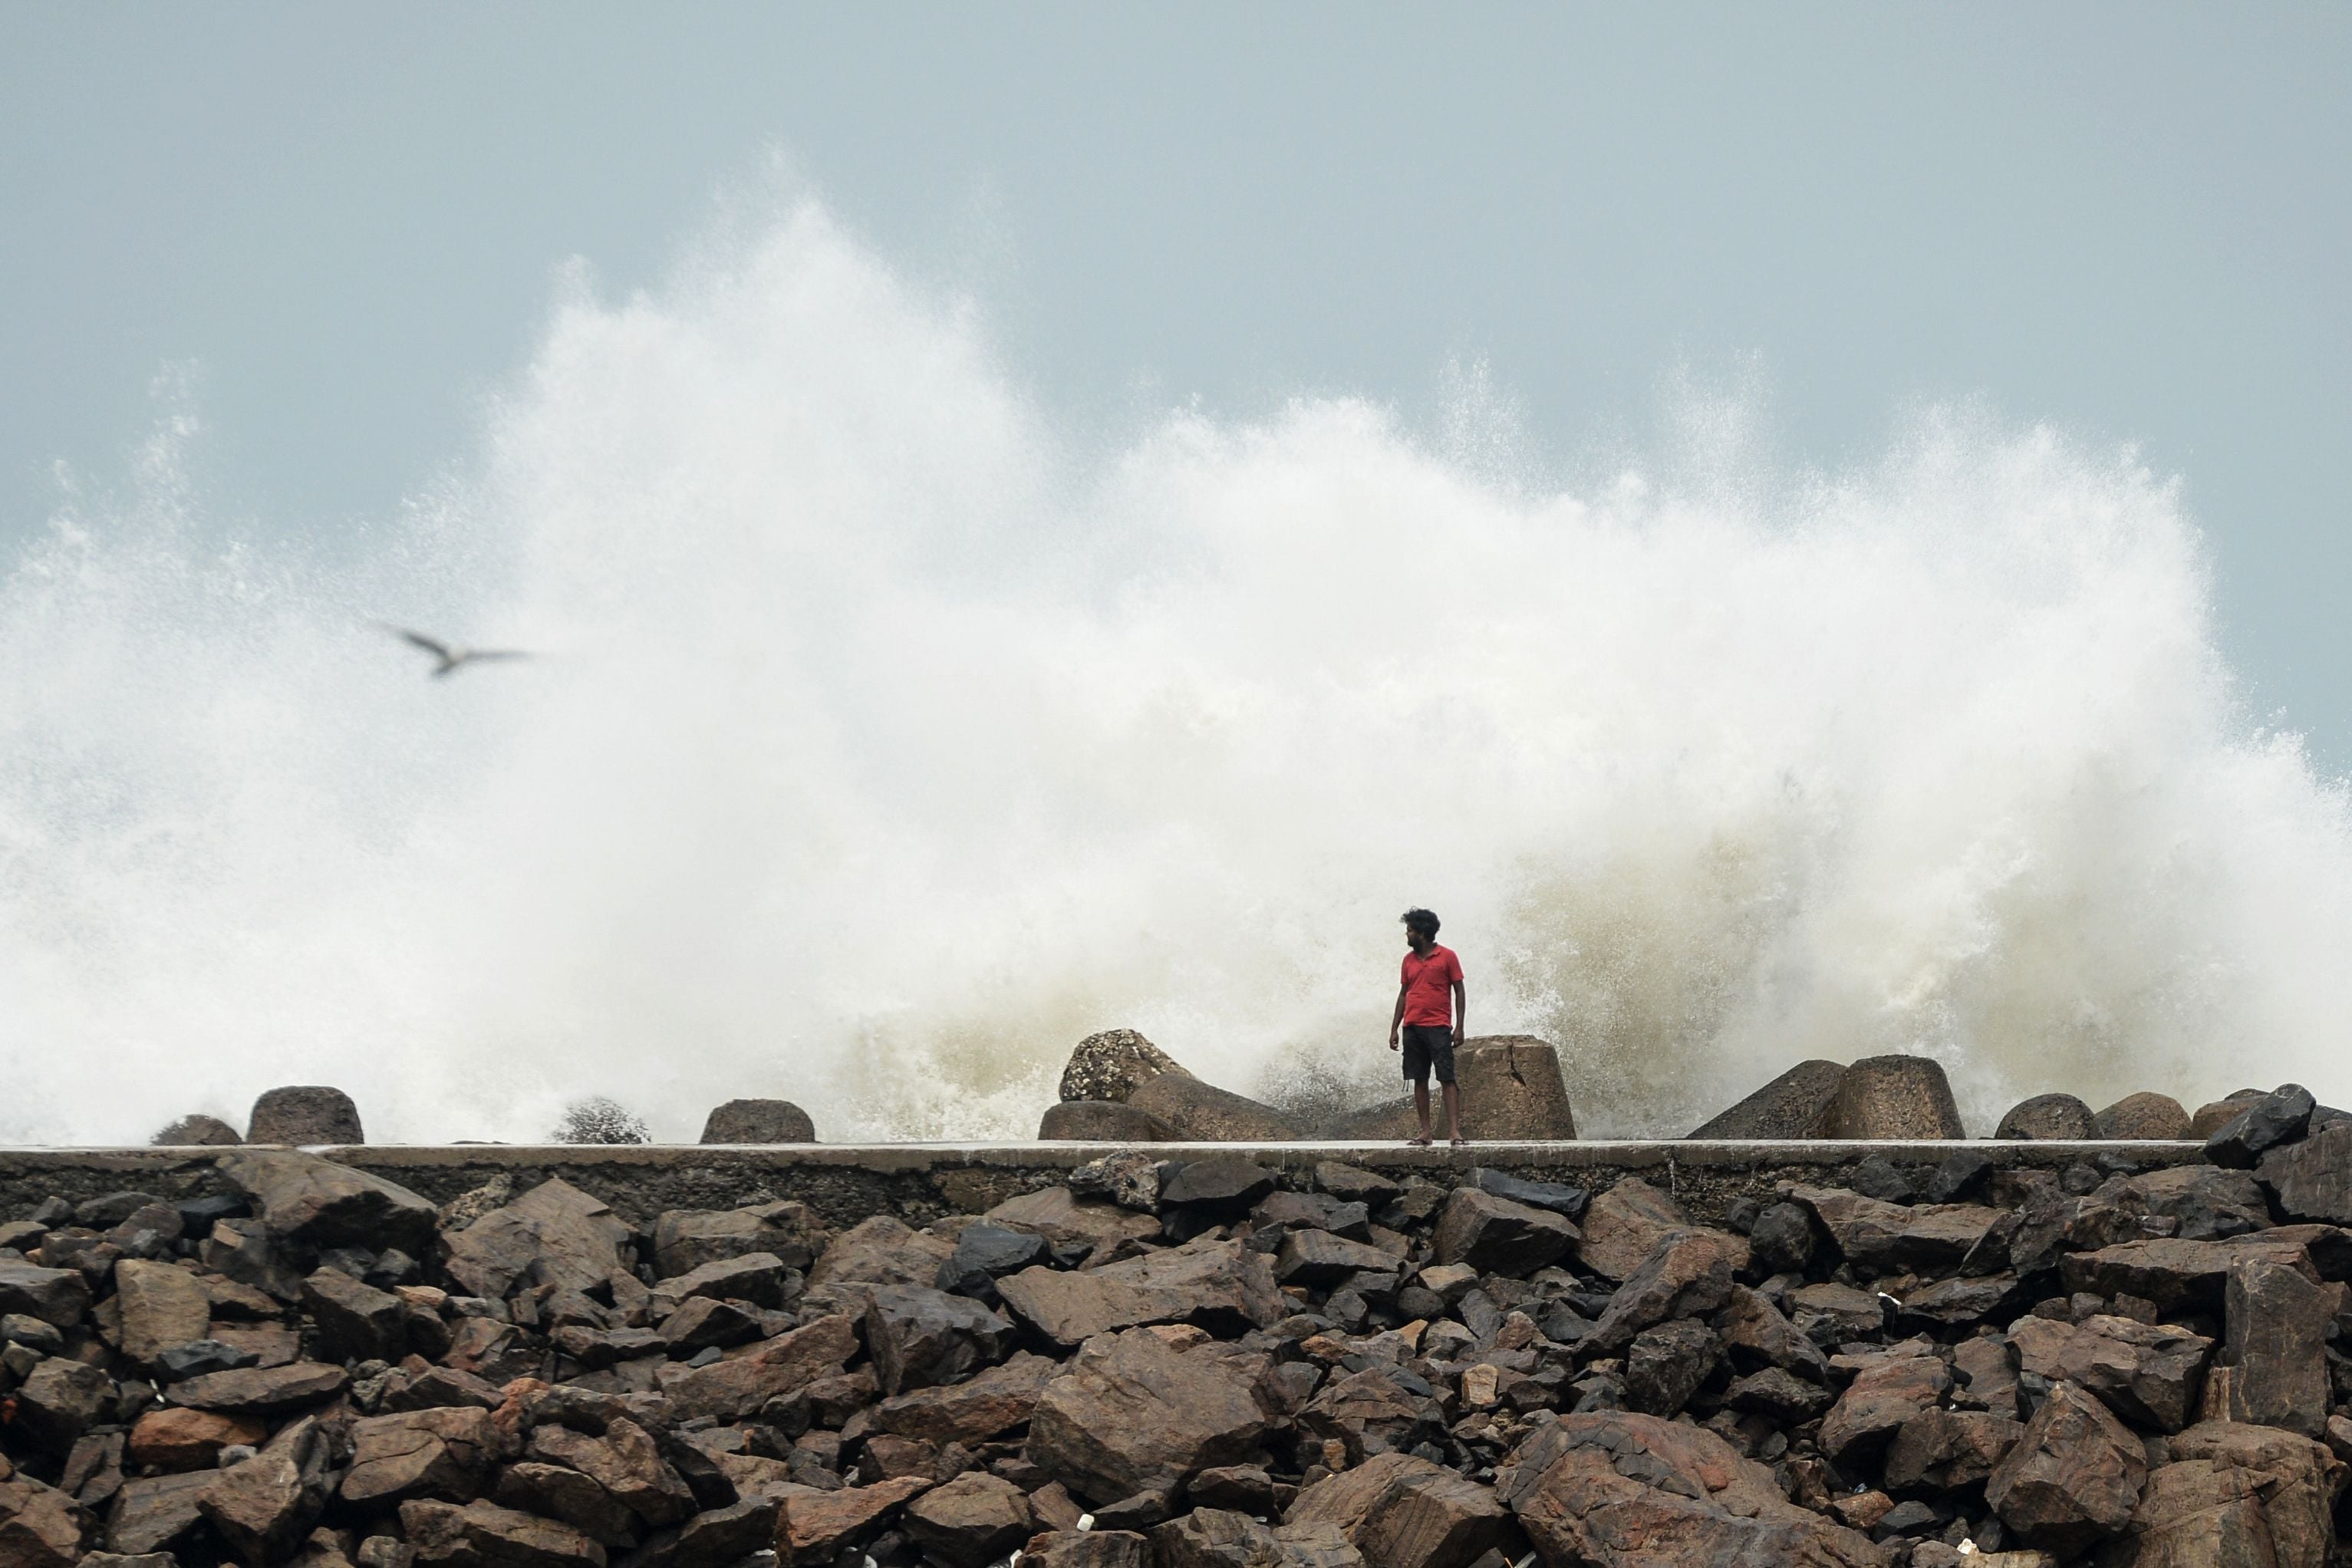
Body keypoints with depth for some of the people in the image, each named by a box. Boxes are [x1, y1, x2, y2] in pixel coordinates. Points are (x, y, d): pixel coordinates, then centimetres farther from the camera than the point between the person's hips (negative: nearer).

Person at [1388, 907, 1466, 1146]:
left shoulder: (1447, 957, -1)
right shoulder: (1409, 960, 13)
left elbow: (1459, 992, 0)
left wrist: (1459, 1027, -7)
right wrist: (1394, 1028, 13)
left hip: (1438, 1027, -5)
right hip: (1412, 1028, 5)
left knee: (1446, 1079, -9)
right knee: (1419, 1080, 4)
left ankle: (1454, 1131, -13)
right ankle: (1425, 1132, 7)